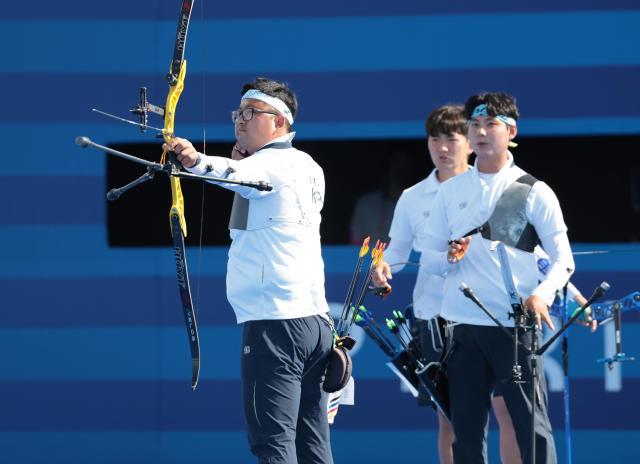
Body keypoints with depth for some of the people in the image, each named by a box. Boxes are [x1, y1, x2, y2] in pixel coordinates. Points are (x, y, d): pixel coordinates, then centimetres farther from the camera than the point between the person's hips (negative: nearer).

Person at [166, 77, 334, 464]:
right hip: (314, 319, 9)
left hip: (275, 321, -9)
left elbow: (237, 174, -31)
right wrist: (244, 162, 11)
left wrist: (196, 162, -48)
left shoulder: (273, 164, -10)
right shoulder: (305, 168, 17)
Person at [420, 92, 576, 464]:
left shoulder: (534, 192, 2)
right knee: (467, 432, 5)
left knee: (533, 428, -8)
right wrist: (449, 258, -9)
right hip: (463, 328, 4)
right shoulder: (451, 192, 12)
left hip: (515, 326, -4)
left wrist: (541, 294, -21)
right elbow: (428, 259, 15)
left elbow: (563, 260, -1)